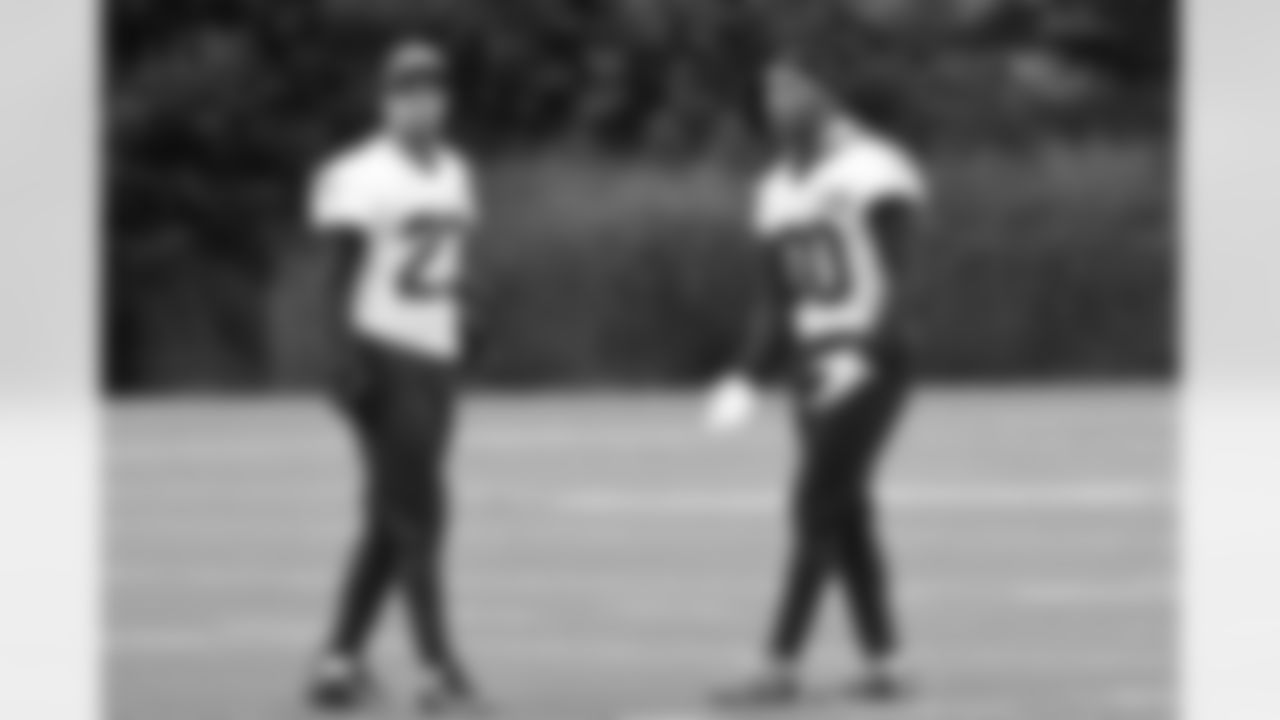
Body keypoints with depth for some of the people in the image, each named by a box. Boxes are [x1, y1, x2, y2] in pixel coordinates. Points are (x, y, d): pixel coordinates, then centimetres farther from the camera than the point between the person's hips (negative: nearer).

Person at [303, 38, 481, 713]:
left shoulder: (453, 173, 14)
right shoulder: (362, 177, -9)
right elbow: (337, 274, -10)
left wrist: (452, 353, 17)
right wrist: (346, 356, -18)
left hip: (435, 359, 8)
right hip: (383, 351, -8)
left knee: (391, 518, 9)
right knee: (418, 511, -10)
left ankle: (341, 658, 15)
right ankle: (438, 664, -8)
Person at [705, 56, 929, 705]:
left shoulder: (874, 177, -8)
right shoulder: (780, 191, 14)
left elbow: (888, 286, -14)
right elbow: (777, 303, 18)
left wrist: (862, 357, -26)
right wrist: (747, 379, 9)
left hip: (869, 368, -7)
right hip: (817, 373, 7)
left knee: (817, 509, -10)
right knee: (846, 516, 6)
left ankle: (782, 667, -11)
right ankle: (881, 663, 12)